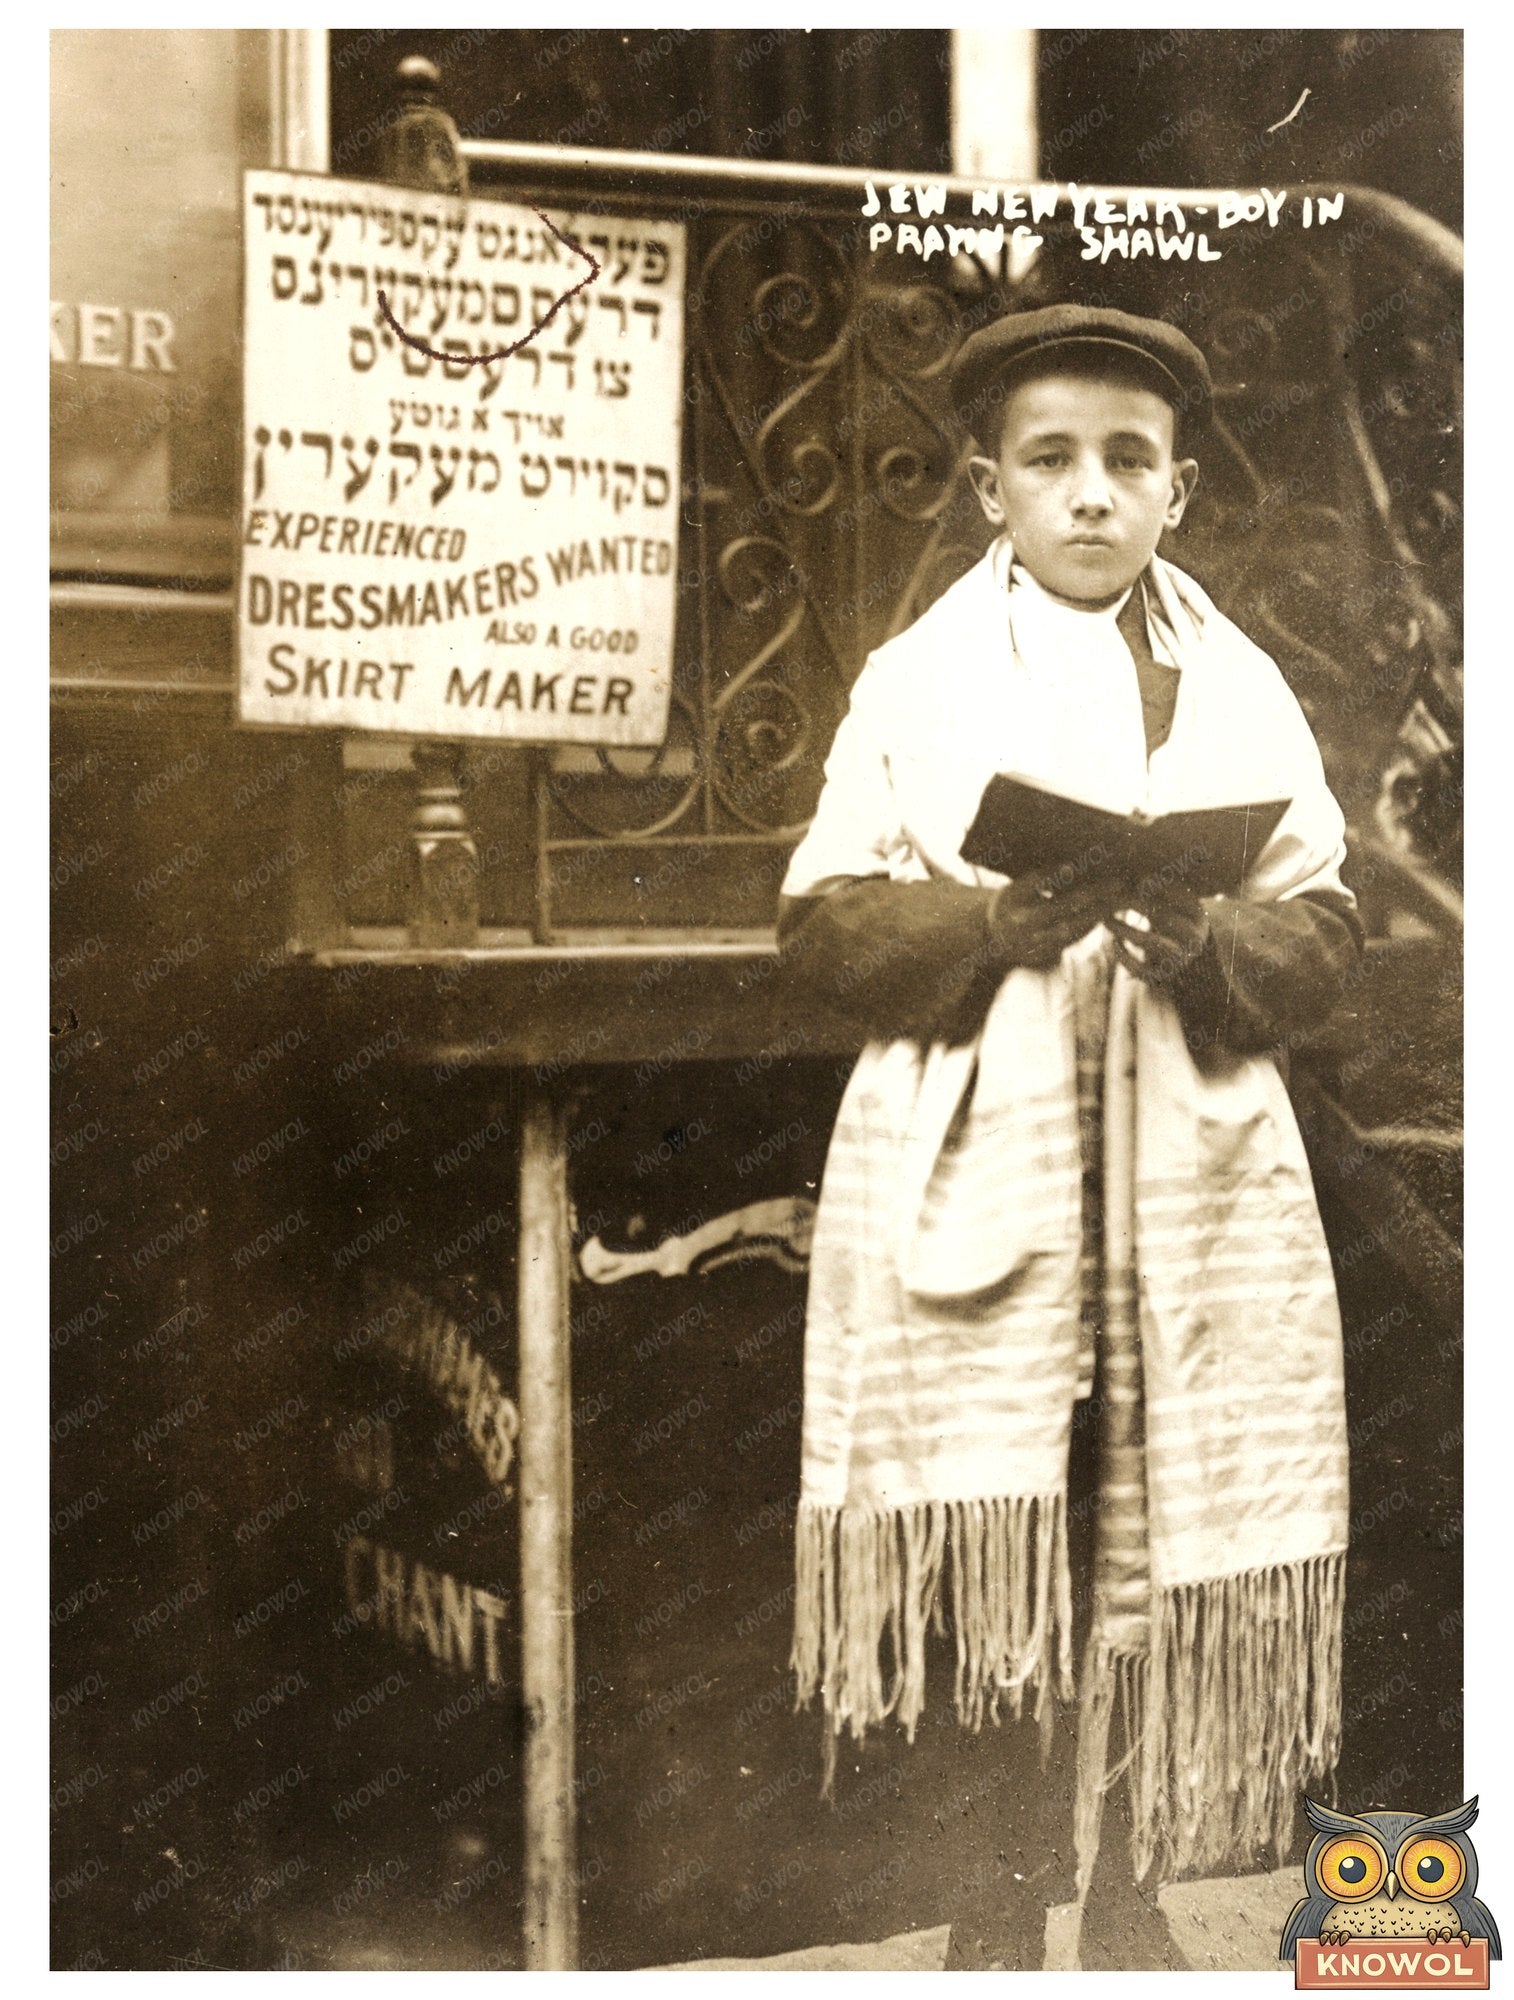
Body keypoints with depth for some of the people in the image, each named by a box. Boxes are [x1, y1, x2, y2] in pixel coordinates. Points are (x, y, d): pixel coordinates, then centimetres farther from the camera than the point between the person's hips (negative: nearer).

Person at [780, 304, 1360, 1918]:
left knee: (1189, 1550, 2)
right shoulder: (916, 678, 5)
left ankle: (1184, 1880, 17)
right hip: (966, 1182, -2)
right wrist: (992, 922, -16)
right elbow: (825, 921, 0)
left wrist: (1216, 951, -13)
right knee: (973, 1538, -5)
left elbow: (1323, 928, 7)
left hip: (1198, 1189, 2)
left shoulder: (1244, 689, 11)